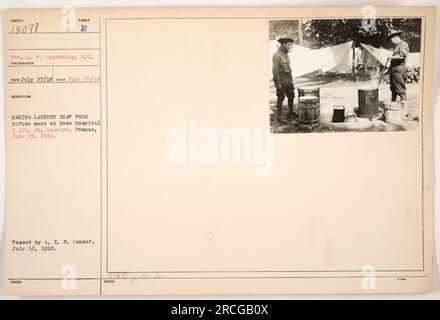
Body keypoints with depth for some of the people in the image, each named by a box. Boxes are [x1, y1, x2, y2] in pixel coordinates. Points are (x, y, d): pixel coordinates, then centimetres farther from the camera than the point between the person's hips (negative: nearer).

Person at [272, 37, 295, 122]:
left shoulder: (285, 54, 12)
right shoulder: (277, 55, -15)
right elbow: (275, 70, -19)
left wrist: (291, 79, 17)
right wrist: (278, 84, -20)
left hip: (288, 79, 8)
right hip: (281, 80, -8)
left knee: (291, 96, 13)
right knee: (280, 98, -2)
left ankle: (290, 113, 27)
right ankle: (279, 116, 6)